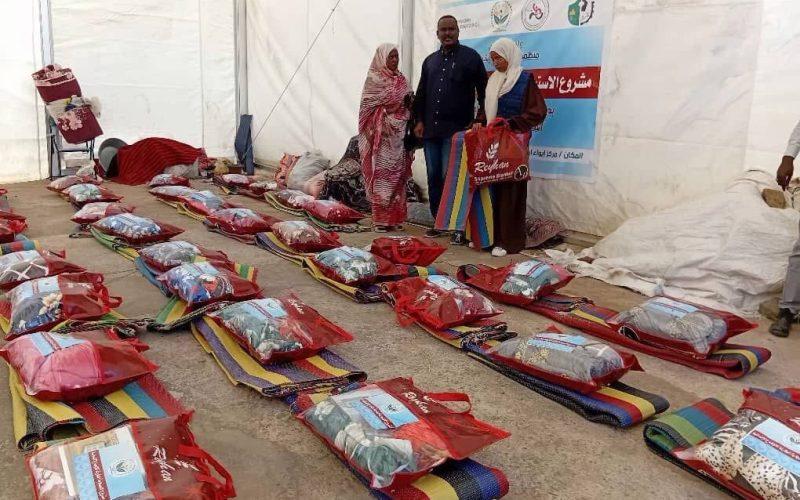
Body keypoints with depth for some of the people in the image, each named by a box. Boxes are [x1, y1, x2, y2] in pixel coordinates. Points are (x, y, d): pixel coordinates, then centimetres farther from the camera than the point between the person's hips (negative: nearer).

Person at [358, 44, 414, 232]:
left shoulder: (401, 79, 16)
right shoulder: (374, 78, -2)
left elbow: (408, 102, 17)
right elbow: (368, 105, -7)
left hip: (399, 133, 6)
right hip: (382, 133, -6)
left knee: (398, 175, 6)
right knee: (381, 175, -5)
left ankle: (395, 217, 12)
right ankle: (381, 219, 0)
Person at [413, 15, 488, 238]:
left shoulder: (471, 57, 2)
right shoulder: (430, 61, 17)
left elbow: (483, 91, 0)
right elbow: (421, 93, 19)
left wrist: (480, 120, -7)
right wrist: (419, 121, 9)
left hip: (456, 130, -5)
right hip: (431, 130, 6)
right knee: (434, 176, 8)